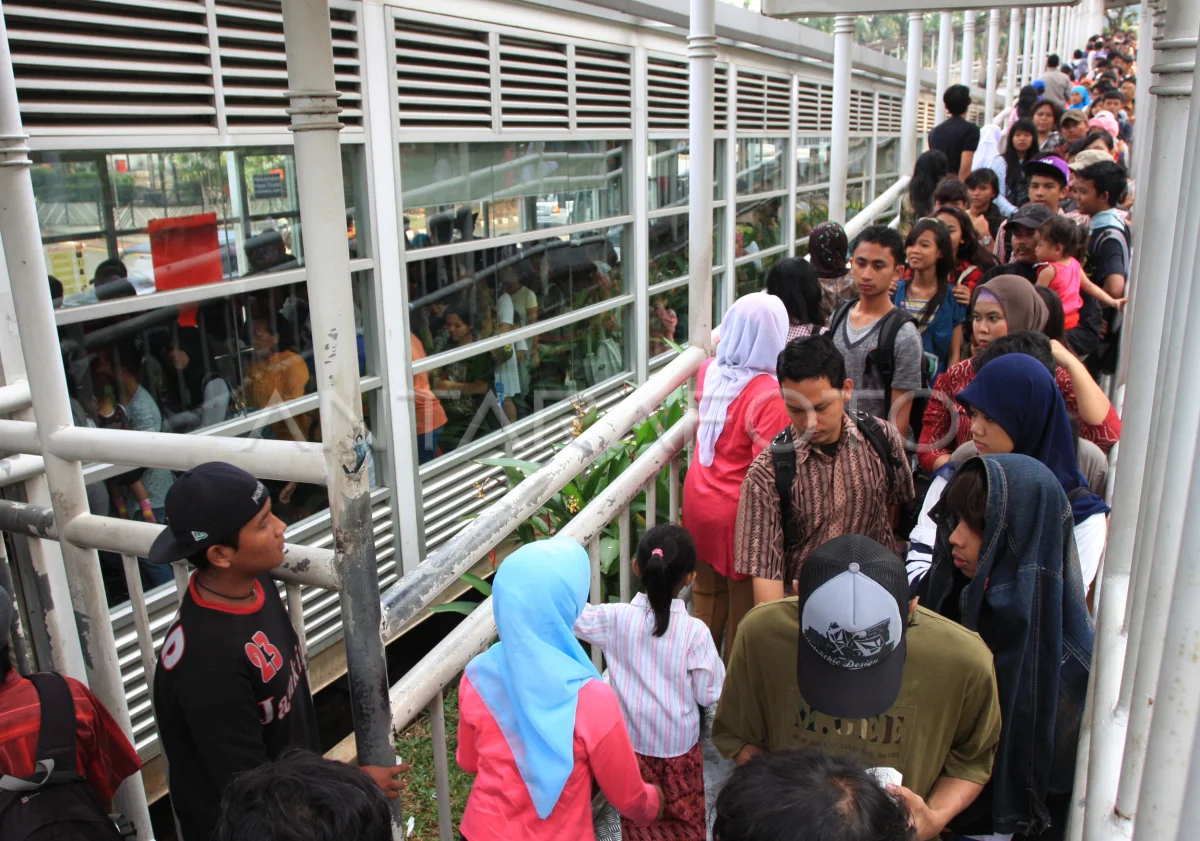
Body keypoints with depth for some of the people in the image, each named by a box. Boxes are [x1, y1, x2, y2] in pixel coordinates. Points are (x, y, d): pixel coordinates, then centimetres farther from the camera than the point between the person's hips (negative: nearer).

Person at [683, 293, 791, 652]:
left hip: (698, 500, 7)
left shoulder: (708, 370, -4)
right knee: (744, 611, 13)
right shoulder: (768, 394, -25)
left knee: (706, 598, 24)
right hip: (739, 514, -7)